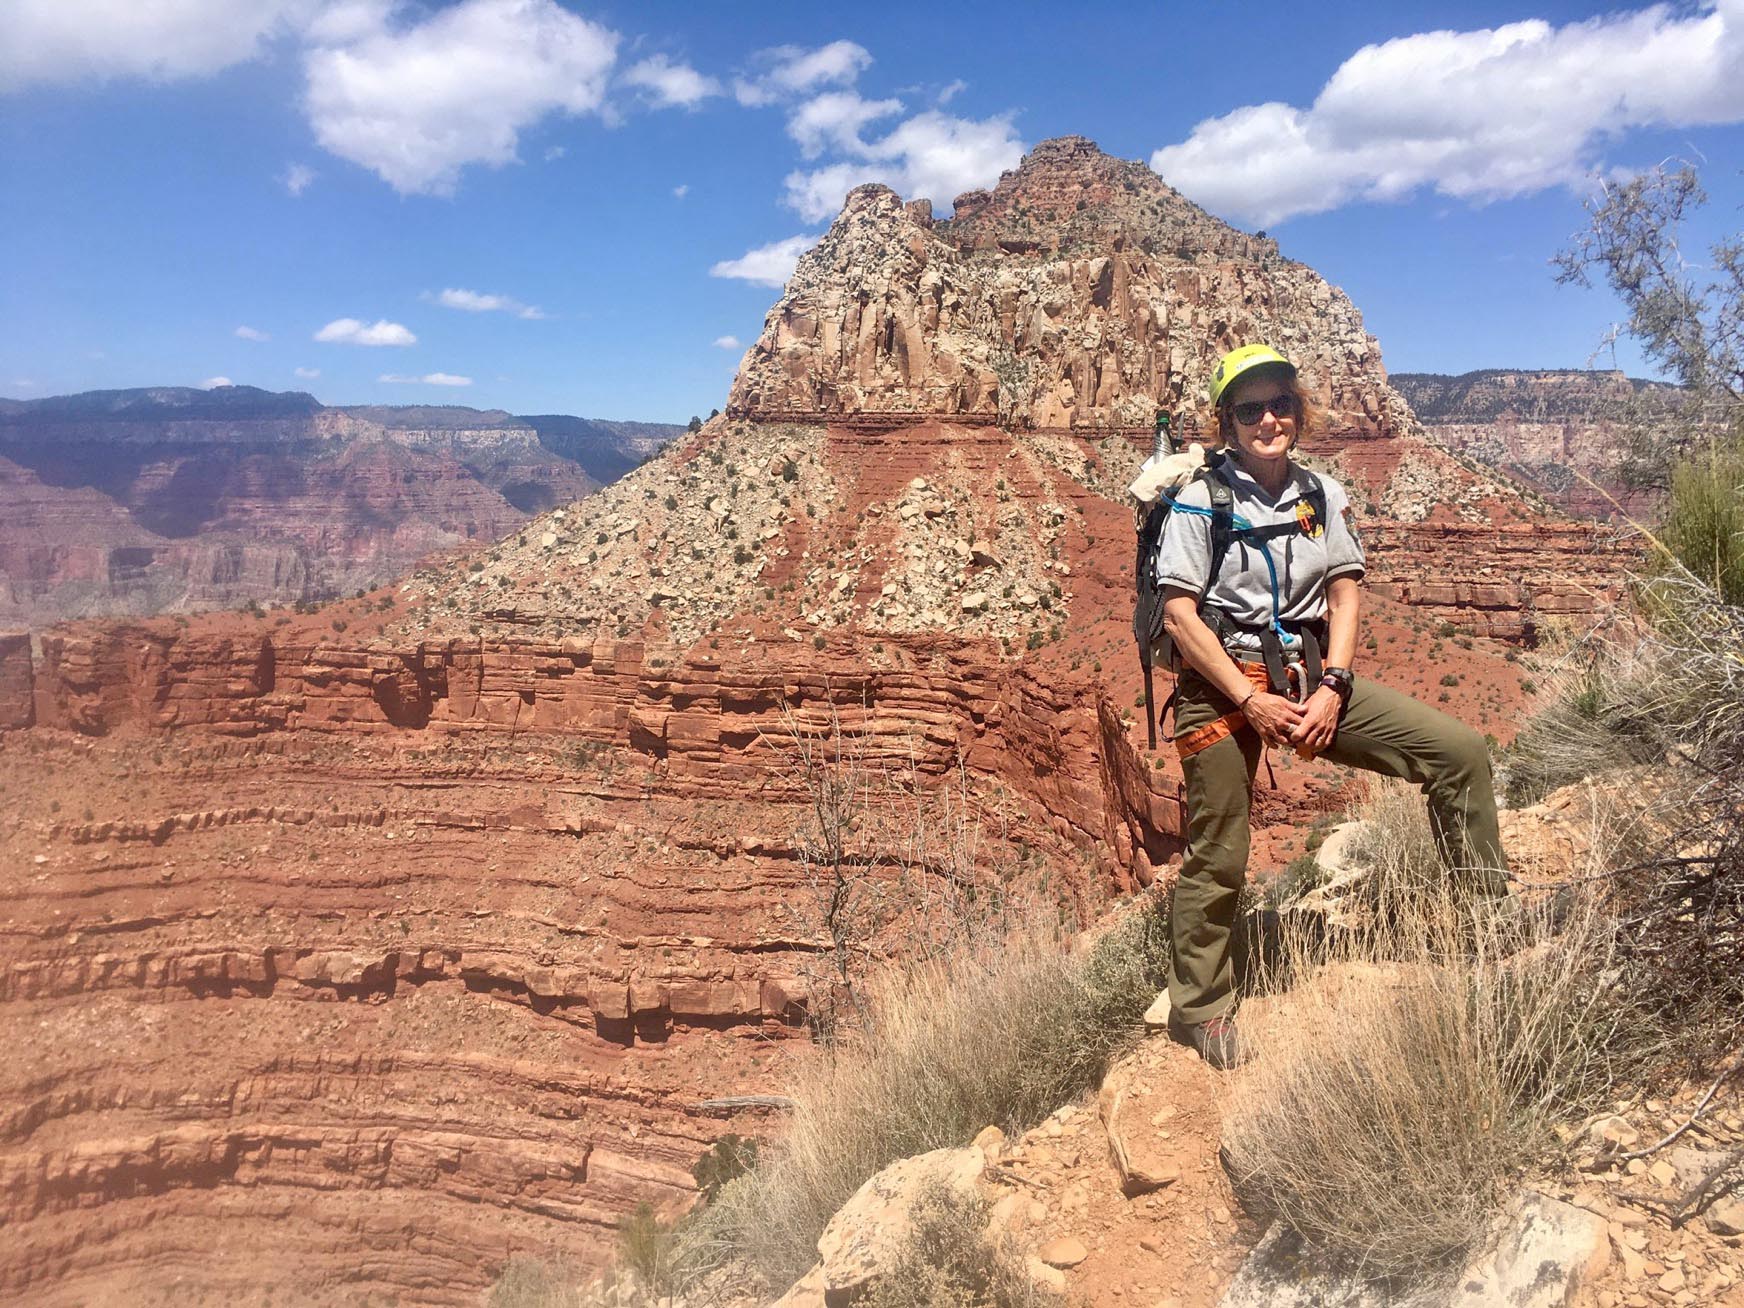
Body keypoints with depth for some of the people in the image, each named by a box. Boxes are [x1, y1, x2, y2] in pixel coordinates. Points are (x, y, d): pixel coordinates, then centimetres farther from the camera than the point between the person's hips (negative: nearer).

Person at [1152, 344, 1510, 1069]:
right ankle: (1199, 1009, 22)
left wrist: (1332, 688, -10)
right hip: (1221, 686, -4)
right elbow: (1179, 613, -11)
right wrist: (1251, 702, -16)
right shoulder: (1201, 500, -7)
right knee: (1217, 860, 3)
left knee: (1460, 751, -7)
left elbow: (1345, 595, 6)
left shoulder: (1323, 494, 8)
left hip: (1309, 674, 4)